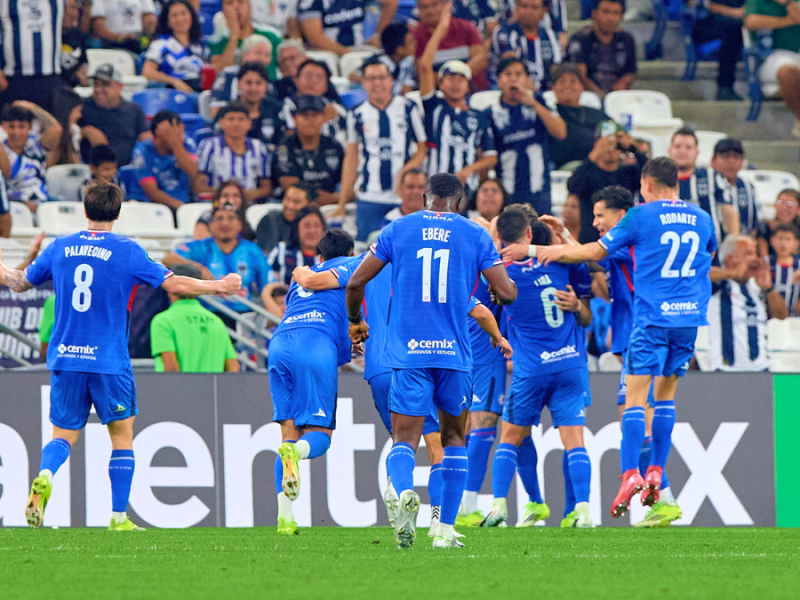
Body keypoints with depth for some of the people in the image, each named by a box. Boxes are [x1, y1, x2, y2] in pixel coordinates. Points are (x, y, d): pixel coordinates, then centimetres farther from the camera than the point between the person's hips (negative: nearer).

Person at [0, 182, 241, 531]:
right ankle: (119, 518, 8)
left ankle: (44, 476, -23)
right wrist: (220, 287, 11)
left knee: (63, 437, 10)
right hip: (109, 362, -3)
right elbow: (175, 284, -4)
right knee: (122, 437, 12)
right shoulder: (127, 252, -5)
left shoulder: (59, 249, 5)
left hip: (64, 359, 3)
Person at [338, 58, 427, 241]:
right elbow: (351, 158, 13)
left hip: (405, 198, -1)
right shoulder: (357, 114, 8)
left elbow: (422, 147, 8)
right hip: (369, 198, 1)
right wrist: (342, 203, 10)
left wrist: (407, 169, -14)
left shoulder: (408, 108, 4)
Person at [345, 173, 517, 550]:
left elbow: (355, 283, 7)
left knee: (404, 440, -2)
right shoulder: (475, 236, 5)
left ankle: (404, 492, -35)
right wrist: (506, 282, 25)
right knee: (453, 438, 18)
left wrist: (355, 321, 26)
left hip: (408, 352, 0)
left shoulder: (398, 230, 8)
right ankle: (446, 529, 13)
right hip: (454, 353, 0)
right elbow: (506, 293, 0)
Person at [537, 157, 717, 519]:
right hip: (690, 316, 5)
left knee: (635, 396, -6)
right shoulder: (702, 219, 12)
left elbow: (597, 252, 3)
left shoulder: (641, 216, -3)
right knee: (666, 394, 15)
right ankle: (656, 472, 10)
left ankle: (630, 474, -19)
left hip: (652, 316, -5)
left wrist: (557, 252, 18)